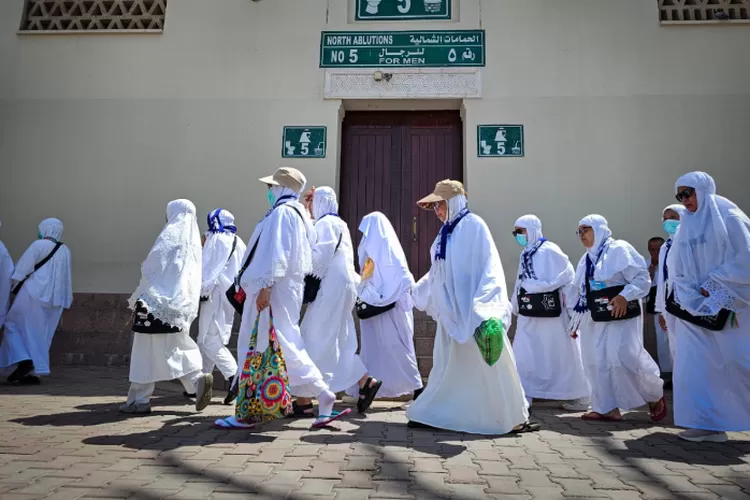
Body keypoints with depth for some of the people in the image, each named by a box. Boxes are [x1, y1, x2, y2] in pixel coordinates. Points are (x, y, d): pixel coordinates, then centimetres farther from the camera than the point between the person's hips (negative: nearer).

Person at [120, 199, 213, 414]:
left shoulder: (169, 237, -8)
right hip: (181, 304, 7)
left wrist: (136, 299, 1)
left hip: (160, 303, -7)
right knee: (173, 348, 14)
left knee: (147, 351, 2)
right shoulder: (192, 240, 12)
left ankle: (139, 400, 10)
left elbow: (151, 271, -9)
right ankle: (198, 379, -3)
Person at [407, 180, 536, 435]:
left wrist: (486, 309, -23)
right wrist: (417, 290, 33)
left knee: (490, 366, 1)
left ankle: (514, 417, 14)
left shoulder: (473, 225, -10)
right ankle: (433, 413, 21)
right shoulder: (446, 231, 13)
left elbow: (488, 268, -16)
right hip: (451, 310, 7)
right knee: (448, 364, 13)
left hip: (473, 311, -7)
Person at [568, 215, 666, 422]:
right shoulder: (586, 259, 16)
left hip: (621, 316, -7)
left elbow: (642, 278, -12)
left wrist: (625, 296, -27)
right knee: (597, 362, 4)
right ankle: (607, 408, 13)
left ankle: (656, 396, 17)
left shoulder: (620, 250, -7)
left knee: (624, 358, -11)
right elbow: (583, 292, 18)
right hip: (595, 319, 8)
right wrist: (576, 321, 16)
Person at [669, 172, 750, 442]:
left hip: (726, 307, -5)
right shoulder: (686, 226, 14)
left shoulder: (728, 217, -2)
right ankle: (708, 424, 9)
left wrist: (713, 287, -14)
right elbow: (676, 269, 12)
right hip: (694, 306, 5)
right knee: (696, 363, 2)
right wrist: (689, 299, -1)